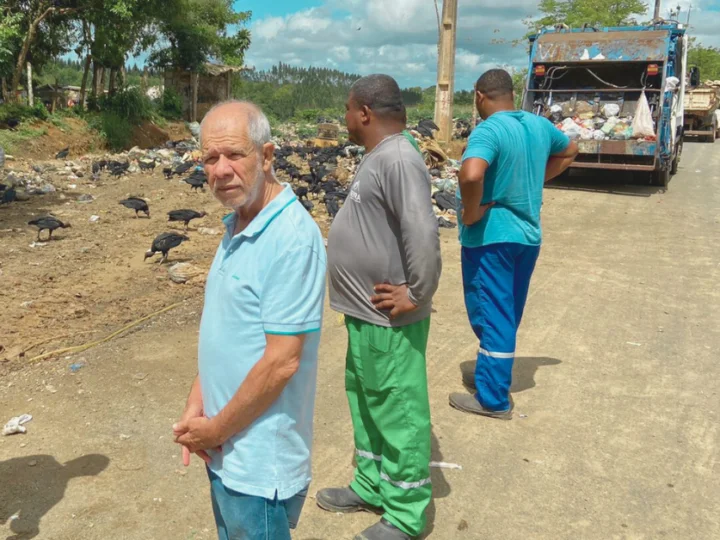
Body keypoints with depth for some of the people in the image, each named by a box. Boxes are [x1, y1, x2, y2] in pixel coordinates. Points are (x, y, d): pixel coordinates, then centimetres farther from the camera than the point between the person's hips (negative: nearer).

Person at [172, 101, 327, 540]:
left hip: (260, 460, -8)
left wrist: (216, 429, -13)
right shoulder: (238, 227, 4)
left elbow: (281, 361, -25)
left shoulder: (292, 238, -24)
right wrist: (198, 404, 0)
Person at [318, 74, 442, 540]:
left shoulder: (397, 159, -20)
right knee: (366, 403, 21)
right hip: (365, 312, 10)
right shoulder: (379, 157, 12)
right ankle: (371, 485, 39)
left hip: (389, 320, -10)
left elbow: (422, 232, -29)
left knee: (398, 411, 3)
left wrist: (417, 295, -21)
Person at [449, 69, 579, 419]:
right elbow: (569, 152, 24)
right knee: (507, 315, 19)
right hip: (528, 235, 8)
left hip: (490, 237, -8)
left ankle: (493, 399, 11)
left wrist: (470, 213, -21)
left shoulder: (488, 131, -19)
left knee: (491, 315, 2)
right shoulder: (539, 125, 5)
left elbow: (471, 175, -38)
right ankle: (493, 376, 35)